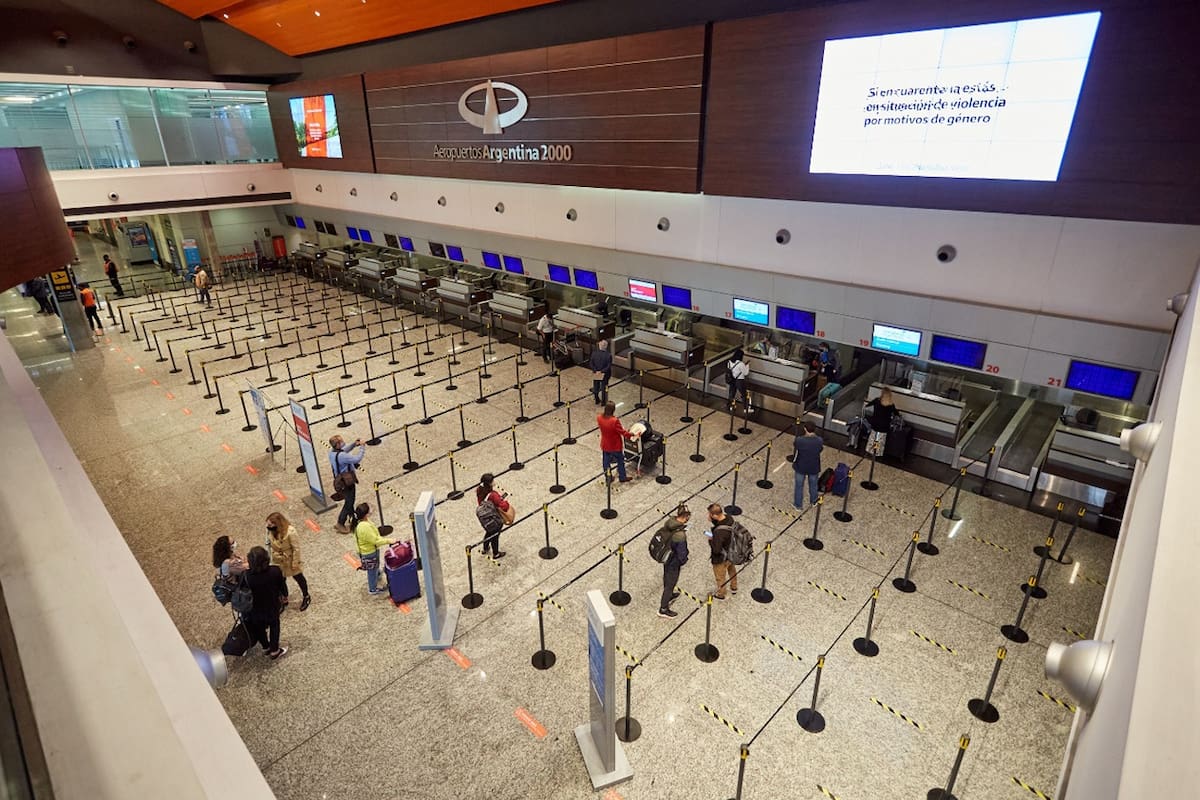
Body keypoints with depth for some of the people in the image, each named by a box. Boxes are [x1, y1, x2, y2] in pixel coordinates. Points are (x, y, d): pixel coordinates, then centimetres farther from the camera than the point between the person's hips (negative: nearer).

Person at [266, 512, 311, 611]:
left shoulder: (290, 532, -37)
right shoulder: (270, 530, -19)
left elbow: (296, 549, -25)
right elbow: (268, 544, 0)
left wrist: (295, 563, -17)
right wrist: (269, 557, 7)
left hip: (290, 560, -5)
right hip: (277, 561, 5)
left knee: (299, 578, 19)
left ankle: (306, 597, 42)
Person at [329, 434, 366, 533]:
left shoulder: (332, 452, -3)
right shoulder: (341, 456, -33)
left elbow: (344, 451, 16)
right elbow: (357, 459, -36)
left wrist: (354, 444, 4)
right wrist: (362, 447, -24)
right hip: (347, 482, -9)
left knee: (350, 501, 25)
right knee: (349, 503, 8)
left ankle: (352, 518, 42)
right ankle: (340, 524, 18)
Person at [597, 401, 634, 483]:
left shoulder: (599, 417, -16)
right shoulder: (615, 421, -33)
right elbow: (622, 431, -20)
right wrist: (630, 435, -5)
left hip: (605, 445, 5)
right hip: (615, 446, -5)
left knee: (606, 461, 22)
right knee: (620, 461, 19)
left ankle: (608, 477, 37)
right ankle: (623, 478, 35)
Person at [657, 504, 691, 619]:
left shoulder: (670, 521, -15)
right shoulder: (680, 535, -38)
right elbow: (681, 553, -26)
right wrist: (683, 561, -4)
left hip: (665, 556, 8)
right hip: (674, 561, -8)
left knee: (667, 577, 30)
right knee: (670, 582, 12)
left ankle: (669, 595, 57)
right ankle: (663, 609, 28)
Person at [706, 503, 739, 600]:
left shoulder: (719, 532, -42)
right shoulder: (729, 519, -19)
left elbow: (716, 550, -33)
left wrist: (710, 540, -17)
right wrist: (712, 520, -15)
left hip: (721, 559, -7)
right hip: (732, 554, 7)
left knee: (720, 577, 23)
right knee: (732, 570, 34)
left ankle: (720, 595, 48)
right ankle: (734, 588, 60)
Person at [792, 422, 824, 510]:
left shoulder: (799, 440, -26)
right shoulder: (819, 441, -20)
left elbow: (796, 453, -14)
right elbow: (820, 450, 0)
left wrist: (793, 463, 4)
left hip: (801, 467, -2)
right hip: (814, 468, 2)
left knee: (799, 486, 19)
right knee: (813, 485, 25)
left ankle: (798, 505, 34)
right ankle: (813, 502, 48)